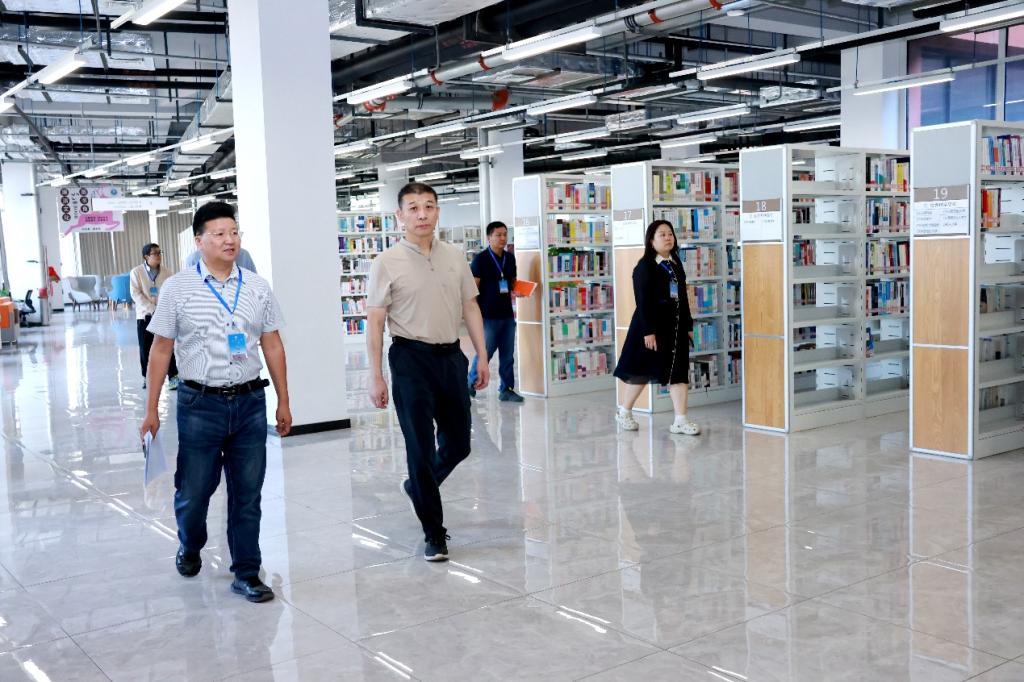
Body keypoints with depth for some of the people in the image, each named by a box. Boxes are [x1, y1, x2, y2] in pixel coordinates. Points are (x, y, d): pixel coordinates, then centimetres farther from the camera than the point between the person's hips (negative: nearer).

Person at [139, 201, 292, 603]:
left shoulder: (258, 287, 5)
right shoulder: (177, 289, -1)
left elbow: (273, 346, 9)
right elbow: (161, 350, 1)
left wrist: (284, 402, 8)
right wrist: (151, 410, 1)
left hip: (250, 402, 2)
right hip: (200, 403, -2)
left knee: (247, 493, 6)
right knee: (193, 489, 8)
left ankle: (246, 573, 18)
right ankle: (189, 548, 39)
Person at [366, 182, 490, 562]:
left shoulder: (455, 257, 7)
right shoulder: (387, 263, -6)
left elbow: (470, 308, 12)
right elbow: (375, 321, -5)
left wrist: (482, 357, 8)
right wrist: (376, 376, -9)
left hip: (451, 356, 5)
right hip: (411, 359, -4)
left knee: (458, 445, 12)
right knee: (421, 449, 0)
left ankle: (419, 487, 41)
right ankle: (434, 534, 13)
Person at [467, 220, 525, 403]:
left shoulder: (510, 258, 10)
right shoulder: (480, 259, -7)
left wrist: (515, 291, -2)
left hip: (507, 314, 6)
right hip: (488, 316, -5)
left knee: (508, 355, 8)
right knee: (485, 352, 1)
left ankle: (507, 389, 16)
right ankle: (471, 384, 20)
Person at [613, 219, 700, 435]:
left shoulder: (676, 264, 12)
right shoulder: (645, 266, -9)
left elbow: (683, 297, 14)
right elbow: (643, 301, -14)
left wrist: (688, 326, 12)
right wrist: (648, 331, -19)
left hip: (675, 325, 7)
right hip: (651, 324, -6)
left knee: (679, 372, 1)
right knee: (641, 371, 4)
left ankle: (681, 421, 2)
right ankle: (624, 412, 23)